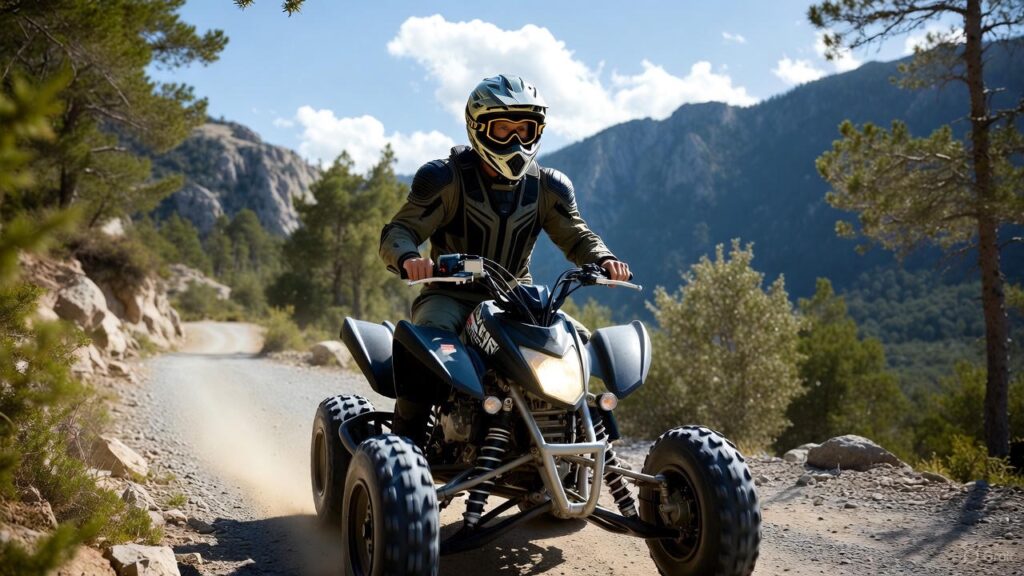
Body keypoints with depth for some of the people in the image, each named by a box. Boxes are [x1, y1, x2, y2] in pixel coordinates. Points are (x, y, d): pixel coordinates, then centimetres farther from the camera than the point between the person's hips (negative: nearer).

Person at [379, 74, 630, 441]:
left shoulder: (547, 186, 6)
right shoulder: (445, 178, -7)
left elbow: (575, 235, 8)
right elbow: (398, 231, -12)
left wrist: (603, 260, -17)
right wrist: (408, 259, -38)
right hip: (451, 295, -4)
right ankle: (405, 435, -22)